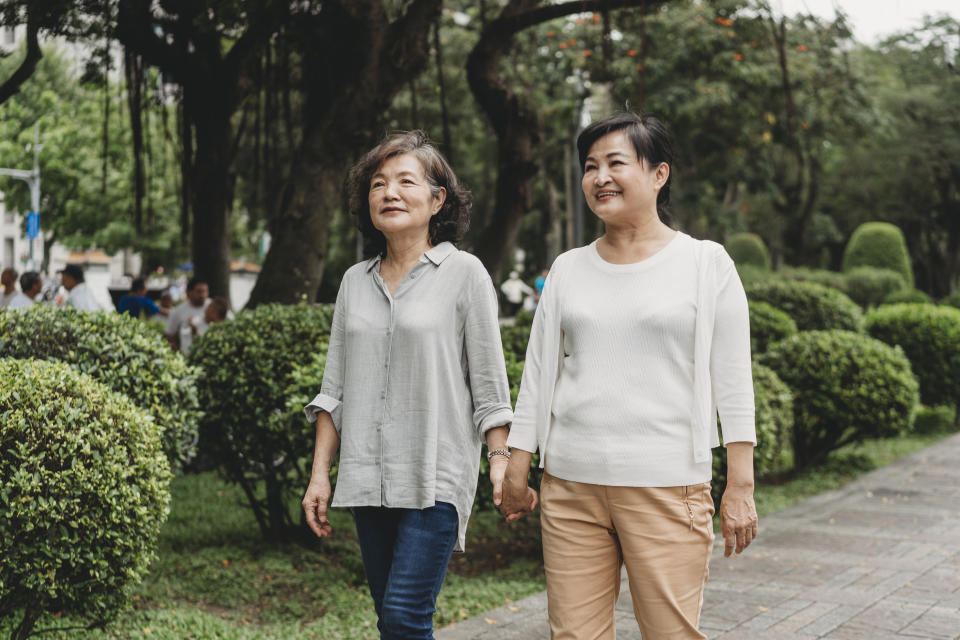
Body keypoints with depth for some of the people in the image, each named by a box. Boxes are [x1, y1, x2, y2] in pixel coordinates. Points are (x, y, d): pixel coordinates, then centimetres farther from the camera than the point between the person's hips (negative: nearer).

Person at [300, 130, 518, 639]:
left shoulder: (464, 274, -1)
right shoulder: (355, 281, 12)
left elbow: (489, 385, -1)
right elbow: (334, 388, 14)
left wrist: (500, 460, -10)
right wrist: (319, 473, 9)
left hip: (435, 479, -5)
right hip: (367, 478, 5)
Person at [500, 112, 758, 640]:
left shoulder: (706, 264, 2)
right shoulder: (568, 270, 12)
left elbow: (731, 381, 0)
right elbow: (538, 373, 15)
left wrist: (740, 487, -5)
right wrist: (516, 469, 11)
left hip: (666, 487, -3)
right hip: (570, 486, 4)